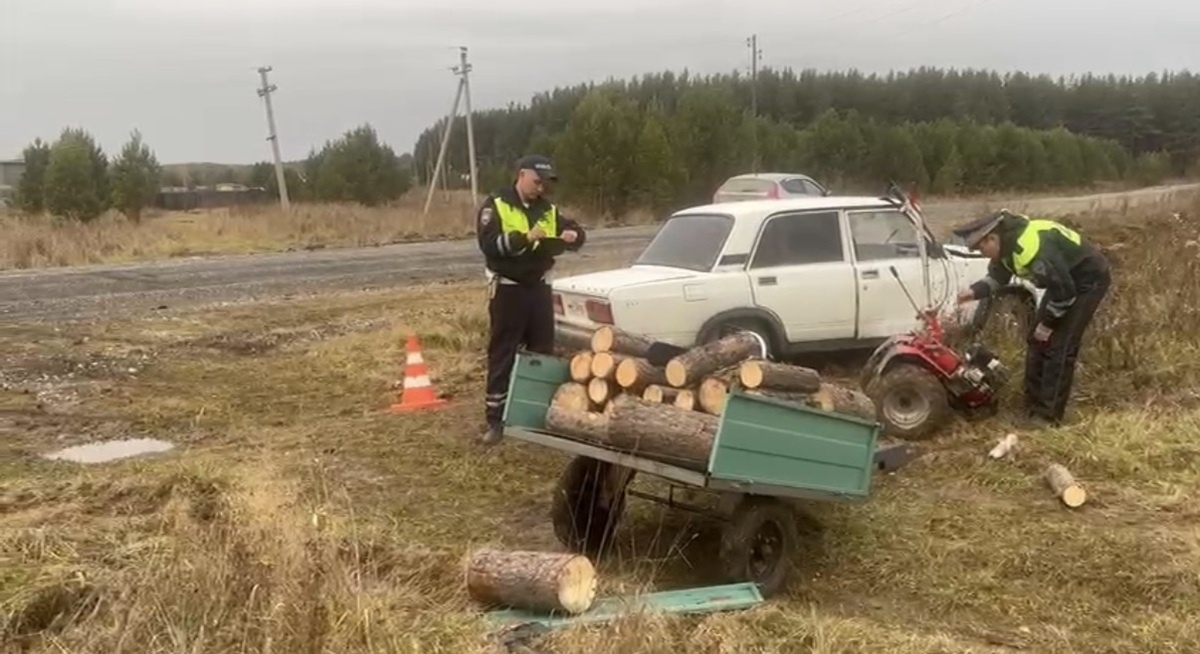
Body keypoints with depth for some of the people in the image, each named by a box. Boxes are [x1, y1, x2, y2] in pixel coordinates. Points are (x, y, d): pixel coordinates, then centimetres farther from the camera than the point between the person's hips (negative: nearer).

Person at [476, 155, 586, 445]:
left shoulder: (548, 210, 8)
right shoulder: (496, 205, -7)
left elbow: (577, 231, 11)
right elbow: (489, 243, -19)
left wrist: (573, 235, -14)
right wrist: (526, 238, -29)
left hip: (539, 287, 5)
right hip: (508, 289, -5)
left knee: (542, 352, 11)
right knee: (502, 355, -1)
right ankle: (496, 419, 3)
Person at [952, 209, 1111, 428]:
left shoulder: (1033, 248, -36)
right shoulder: (1007, 244, -6)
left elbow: (1064, 291, -29)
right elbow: (998, 278, 8)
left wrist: (1047, 323, -17)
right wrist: (975, 291, -12)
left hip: (1089, 280, -10)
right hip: (1064, 281, 10)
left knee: (1059, 346, -13)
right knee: (1036, 340, 9)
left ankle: (1048, 414, -7)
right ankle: (1033, 407, 16)